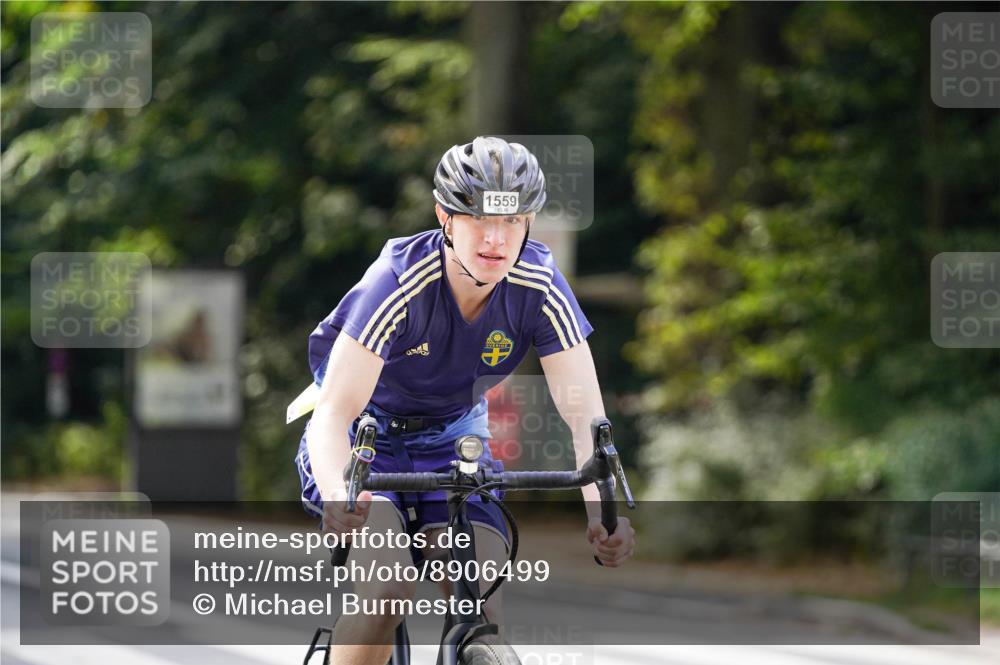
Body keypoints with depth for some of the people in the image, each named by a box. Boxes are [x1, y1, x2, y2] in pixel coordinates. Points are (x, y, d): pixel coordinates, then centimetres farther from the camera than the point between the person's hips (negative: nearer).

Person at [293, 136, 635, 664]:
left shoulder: (540, 287, -21)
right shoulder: (399, 282, -31)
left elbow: (586, 417, -25)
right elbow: (335, 412, -38)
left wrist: (604, 511, -44)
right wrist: (338, 495, -59)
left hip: (452, 439, 3)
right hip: (367, 435, -3)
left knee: (482, 615, -15)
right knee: (386, 592, -28)